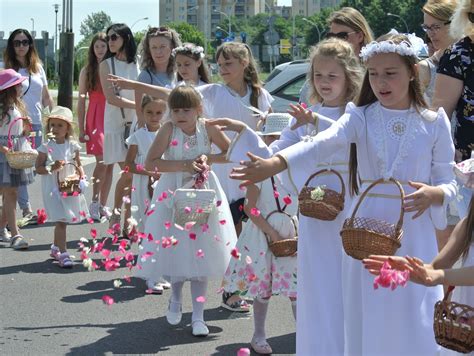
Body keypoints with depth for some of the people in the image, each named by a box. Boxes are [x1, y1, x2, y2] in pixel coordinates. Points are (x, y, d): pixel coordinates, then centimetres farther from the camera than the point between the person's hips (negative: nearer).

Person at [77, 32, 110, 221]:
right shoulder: (87, 71, 5)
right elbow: (81, 101, 5)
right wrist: (81, 129, 0)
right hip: (95, 119, -2)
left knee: (110, 164, 4)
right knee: (102, 161, -16)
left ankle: (103, 205, 13)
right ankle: (94, 201, -7)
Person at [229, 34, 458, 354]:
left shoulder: (433, 123, 1)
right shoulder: (361, 117, 0)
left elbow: (448, 183, 5)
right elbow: (321, 144, -19)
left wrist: (434, 194, -20)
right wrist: (274, 164, -36)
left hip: (413, 235, 0)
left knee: (412, 325, 1)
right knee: (368, 322, 4)